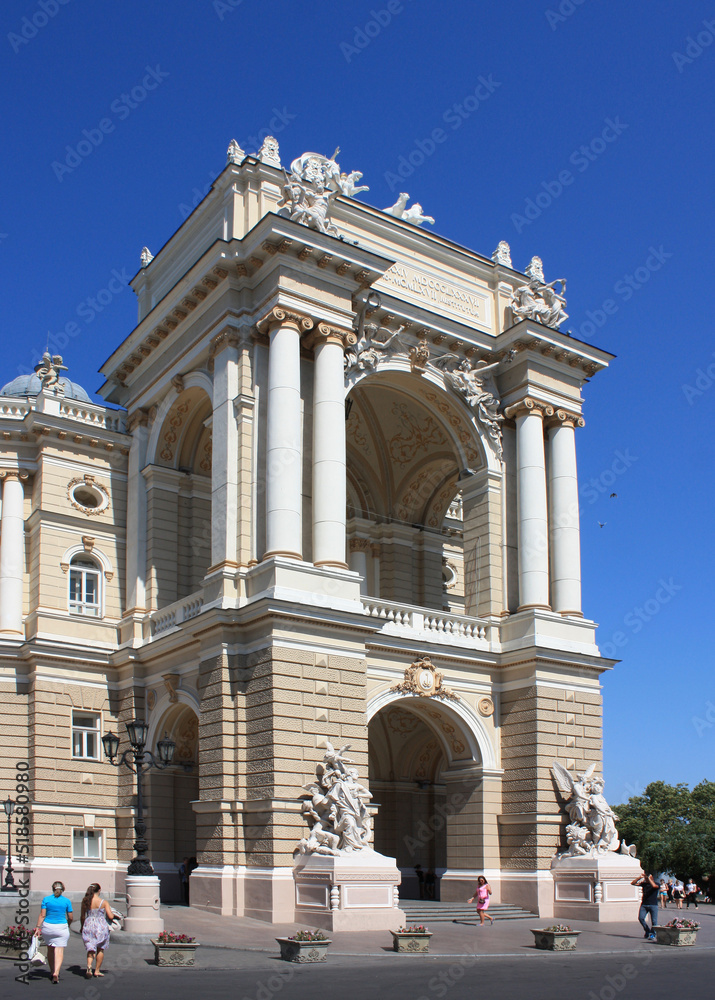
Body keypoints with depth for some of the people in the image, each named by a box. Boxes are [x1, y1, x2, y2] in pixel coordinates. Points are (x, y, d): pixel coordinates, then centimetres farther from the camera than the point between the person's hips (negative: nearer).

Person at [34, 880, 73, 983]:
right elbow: (71, 918, 4)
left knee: (50, 949, 19)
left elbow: (42, 915, -5)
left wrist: (38, 927, -3)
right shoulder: (66, 901, 0)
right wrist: (68, 924, 23)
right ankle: (56, 972, -20)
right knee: (59, 951, -3)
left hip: (47, 927, 2)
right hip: (61, 927, -2)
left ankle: (52, 971, 28)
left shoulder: (46, 899, 1)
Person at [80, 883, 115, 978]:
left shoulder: (85, 901, -2)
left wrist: (82, 927, 22)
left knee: (90, 949, 5)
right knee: (101, 949, 16)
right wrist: (112, 912, 13)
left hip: (88, 926, 2)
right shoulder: (103, 902, -8)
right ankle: (97, 970, 21)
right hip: (101, 927, -2)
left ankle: (89, 966, -22)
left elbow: (82, 917, 6)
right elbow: (111, 916, -10)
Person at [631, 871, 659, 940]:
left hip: (653, 905, -3)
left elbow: (654, 885, -26)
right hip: (644, 904, 3)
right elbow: (633, 883, 8)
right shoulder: (644, 883, 10)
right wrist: (640, 877, -3)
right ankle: (647, 931, 12)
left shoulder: (656, 883, -1)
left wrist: (648, 878, -21)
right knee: (641, 918, -9)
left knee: (654, 921, -6)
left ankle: (652, 934, 11)